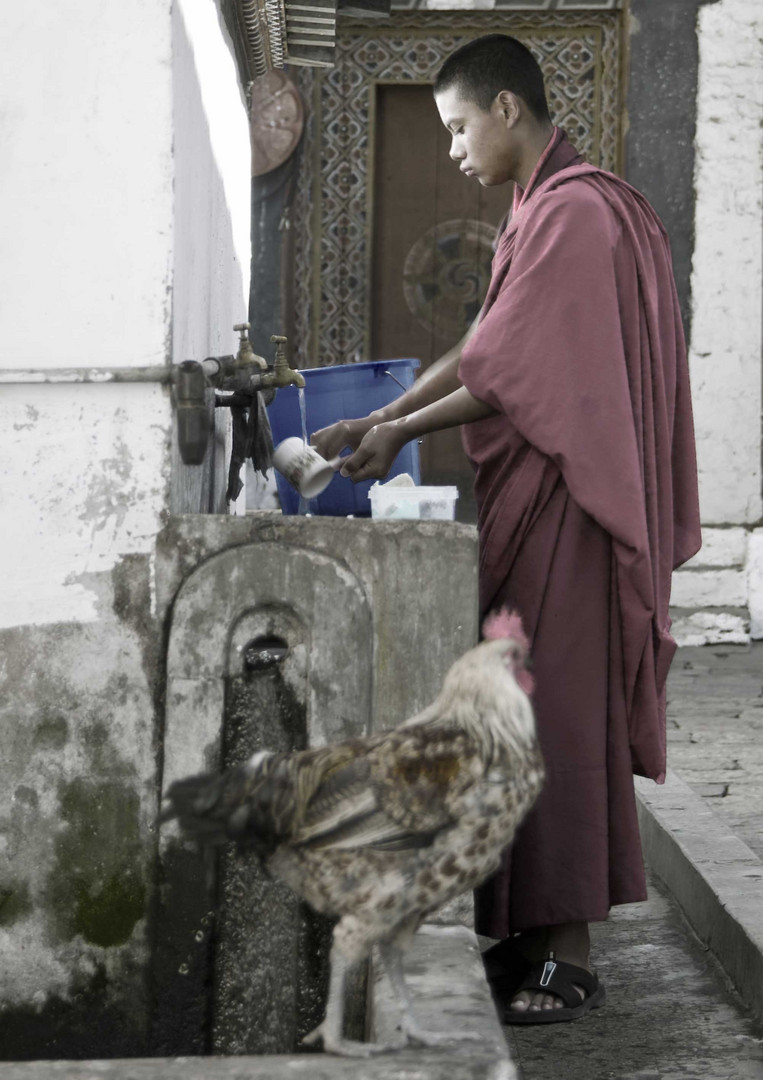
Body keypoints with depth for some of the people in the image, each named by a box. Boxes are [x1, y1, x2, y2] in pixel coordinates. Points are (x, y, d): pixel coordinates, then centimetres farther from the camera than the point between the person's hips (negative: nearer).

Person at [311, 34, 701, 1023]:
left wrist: (401, 432, -6)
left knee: (561, 717, -7)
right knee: (530, 716, 11)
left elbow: (513, 378, -18)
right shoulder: (545, 212, 16)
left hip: (561, 504, -10)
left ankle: (572, 960, -2)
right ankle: (535, 933, 17)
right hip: (530, 499, 10)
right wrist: (374, 422, 11)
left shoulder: (574, 215, -16)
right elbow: (484, 353, 17)